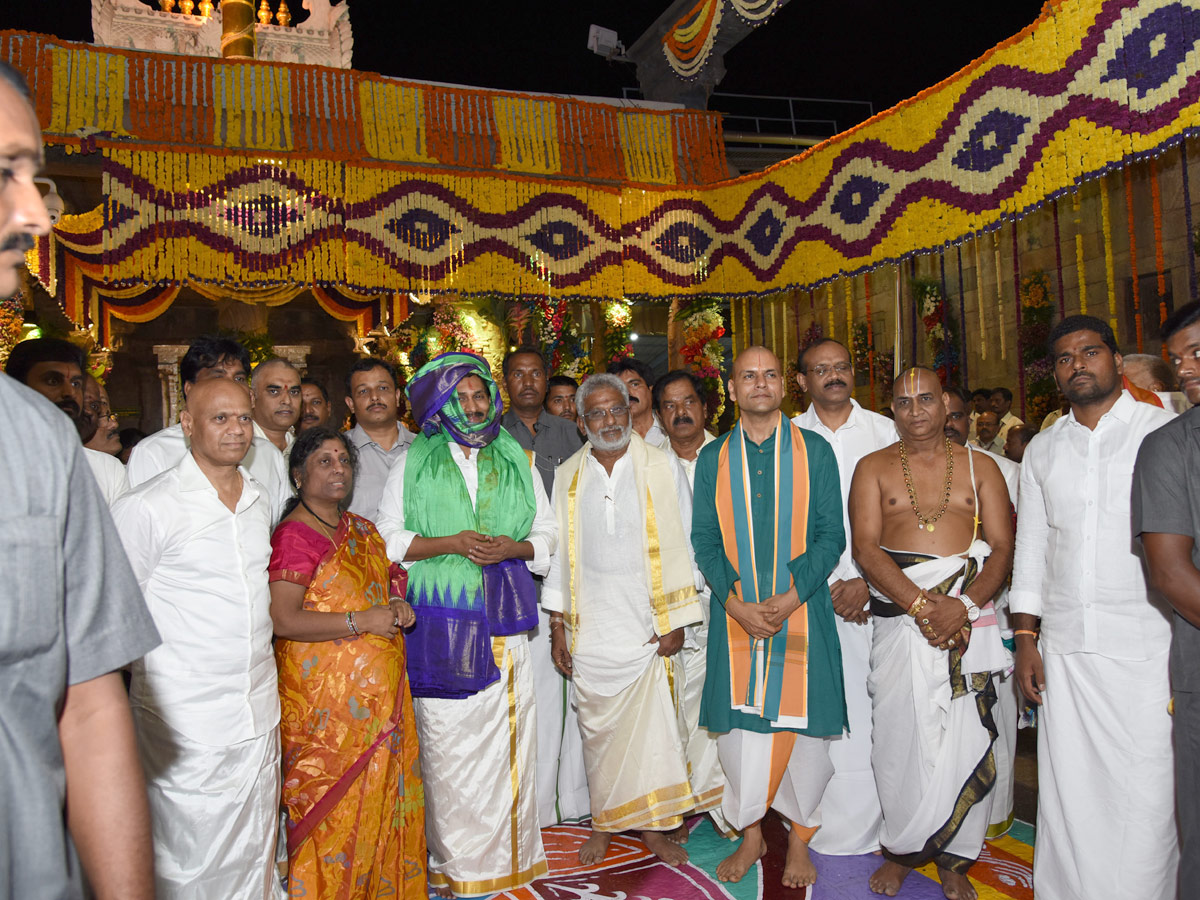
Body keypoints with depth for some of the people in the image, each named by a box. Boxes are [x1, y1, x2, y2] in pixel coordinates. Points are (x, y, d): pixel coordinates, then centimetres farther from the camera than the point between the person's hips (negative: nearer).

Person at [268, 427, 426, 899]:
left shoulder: (362, 529, 14)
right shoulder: (293, 534, -10)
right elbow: (284, 620, -18)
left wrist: (398, 607, 5)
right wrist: (362, 621, -19)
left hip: (380, 691, 7)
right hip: (326, 699, -7)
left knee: (384, 800, 12)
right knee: (333, 811, 1)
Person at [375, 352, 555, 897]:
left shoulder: (517, 462, 12)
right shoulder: (413, 463, 6)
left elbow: (546, 534, 13)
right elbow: (388, 539, 2)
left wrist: (509, 547, -8)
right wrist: (450, 543, -12)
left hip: (504, 622, 2)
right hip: (439, 625, -1)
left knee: (507, 738, 2)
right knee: (444, 739, 0)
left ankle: (508, 855, 18)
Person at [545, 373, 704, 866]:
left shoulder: (662, 468, 0)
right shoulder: (567, 477, 7)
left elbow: (681, 546, 1)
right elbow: (558, 552, 10)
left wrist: (676, 620, -4)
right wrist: (557, 627, 7)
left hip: (648, 627, -2)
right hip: (590, 629, 2)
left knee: (652, 725, 1)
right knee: (597, 728, 9)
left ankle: (653, 825, 17)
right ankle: (604, 821, 25)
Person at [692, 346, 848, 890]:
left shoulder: (814, 451, 1)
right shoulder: (713, 458, 5)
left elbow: (831, 535, -2)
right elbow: (704, 540, 3)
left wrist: (791, 597, -13)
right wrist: (736, 602, -10)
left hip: (801, 609, -1)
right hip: (736, 613, 1)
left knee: (802, 722, 5)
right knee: (739, 723, 6)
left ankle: (800, 837, 25)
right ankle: (750, 835, 25)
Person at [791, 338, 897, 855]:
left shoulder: (882, 431, 6)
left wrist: (866, 581, -7)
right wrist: (824, 586, -5)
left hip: (874, 592, 0)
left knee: (871, 707, -1)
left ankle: (871, 823, 12)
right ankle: (823, 821, 12)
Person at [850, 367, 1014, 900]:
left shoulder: (979, 467, 10)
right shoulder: (873, 468, 7)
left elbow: (1002, 547, 2)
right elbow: (864, 546, -4)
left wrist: (963, 605, -14)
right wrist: (921, 604, -15)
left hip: (969, 617, 1)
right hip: (898, 618, 0)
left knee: (966, 741, 2)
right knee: (899, 737, 2)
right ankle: (901, 849, 22)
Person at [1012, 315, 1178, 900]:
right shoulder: (1042, 450, 13)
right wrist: (1025, 638, 7)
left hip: (1147, 649, -3)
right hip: (1063, 649, 3)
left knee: (1145, 796, 0)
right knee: (1067, 793, 8)